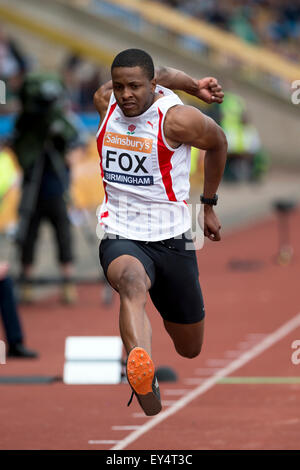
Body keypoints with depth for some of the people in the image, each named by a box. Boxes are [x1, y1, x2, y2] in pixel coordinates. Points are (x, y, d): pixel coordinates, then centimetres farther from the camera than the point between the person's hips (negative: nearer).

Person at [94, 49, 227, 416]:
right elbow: (163, 75, 12)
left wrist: (208, 206, 15)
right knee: (131, 281, -37)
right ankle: (142, 376, -61)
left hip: (172, 240, -1)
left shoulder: (176, 119, -15)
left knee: (190, 348, 13)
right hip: (121, 237, 1)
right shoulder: (104, 101, -3)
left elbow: (217, 142, 6)